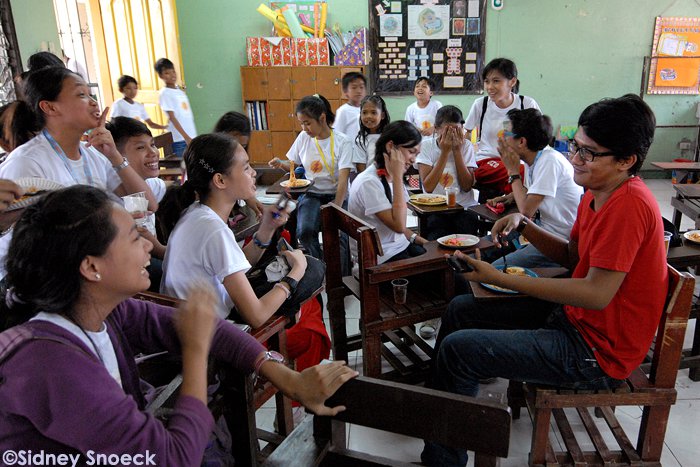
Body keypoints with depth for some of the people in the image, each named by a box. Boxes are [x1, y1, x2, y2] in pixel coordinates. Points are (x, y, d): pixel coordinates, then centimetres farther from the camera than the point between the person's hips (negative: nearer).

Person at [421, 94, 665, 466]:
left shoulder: (629, 205, -25)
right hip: (573, 316, 10)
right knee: (460, 309, 13)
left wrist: (500, 279, -27)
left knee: (457, 349, -16)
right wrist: (523, 225, -3)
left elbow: (597, 294, -28)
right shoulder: (598, 192, 5)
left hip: (597, 352, -10)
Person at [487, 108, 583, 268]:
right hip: (543, 229, 9)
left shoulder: (549, 161, -22)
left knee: (495, 270, -21)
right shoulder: (533, 159, 6)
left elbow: (526, 210, -24)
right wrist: (508, 198, 3)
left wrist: (513, 170, -14)